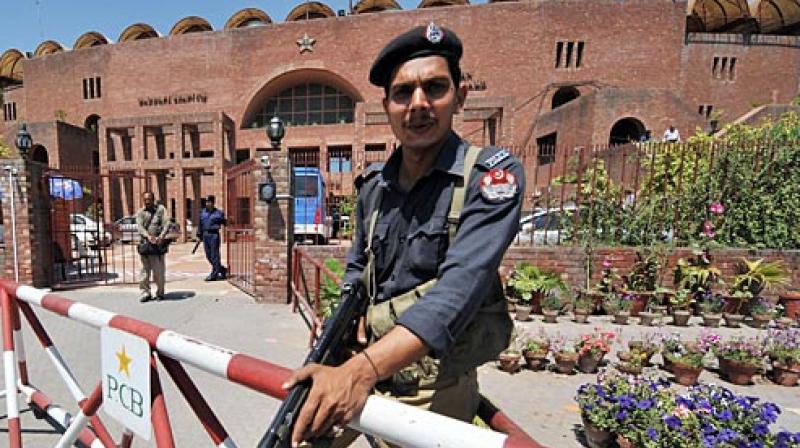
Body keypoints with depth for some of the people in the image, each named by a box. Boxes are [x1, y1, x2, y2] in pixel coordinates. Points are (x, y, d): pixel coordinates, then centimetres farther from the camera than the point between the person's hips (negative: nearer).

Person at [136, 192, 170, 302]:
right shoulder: (140, 212, 10)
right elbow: (139, 226, -5)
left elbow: (166, 223, -4)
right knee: (144, 269, 2)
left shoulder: (161, 209, 7)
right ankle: (144, 293, 11)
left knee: (159, 270, 2)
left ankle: (160, 293, 14)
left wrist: (161, 236, -21)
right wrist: (148, 236, -24)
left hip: (158, 243, -1)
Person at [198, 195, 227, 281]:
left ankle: (214, 274, 3)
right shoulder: (202, 212, 12)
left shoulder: (218, 213, -2)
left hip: (214, 235, -6)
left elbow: (224, 223, 2)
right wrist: (199, 233, 12)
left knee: (214, 256, -3)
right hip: (205, 235, 6)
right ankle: (222, 269, 26)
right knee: (208, 256, 11)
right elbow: (200, 224, 16)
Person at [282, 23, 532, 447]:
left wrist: (360, 370, -39)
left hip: (434, 389, -4)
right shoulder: (374, 184, 0)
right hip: (364, 368, 5)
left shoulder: (493, 173, -17)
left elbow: (460, 288, -30)